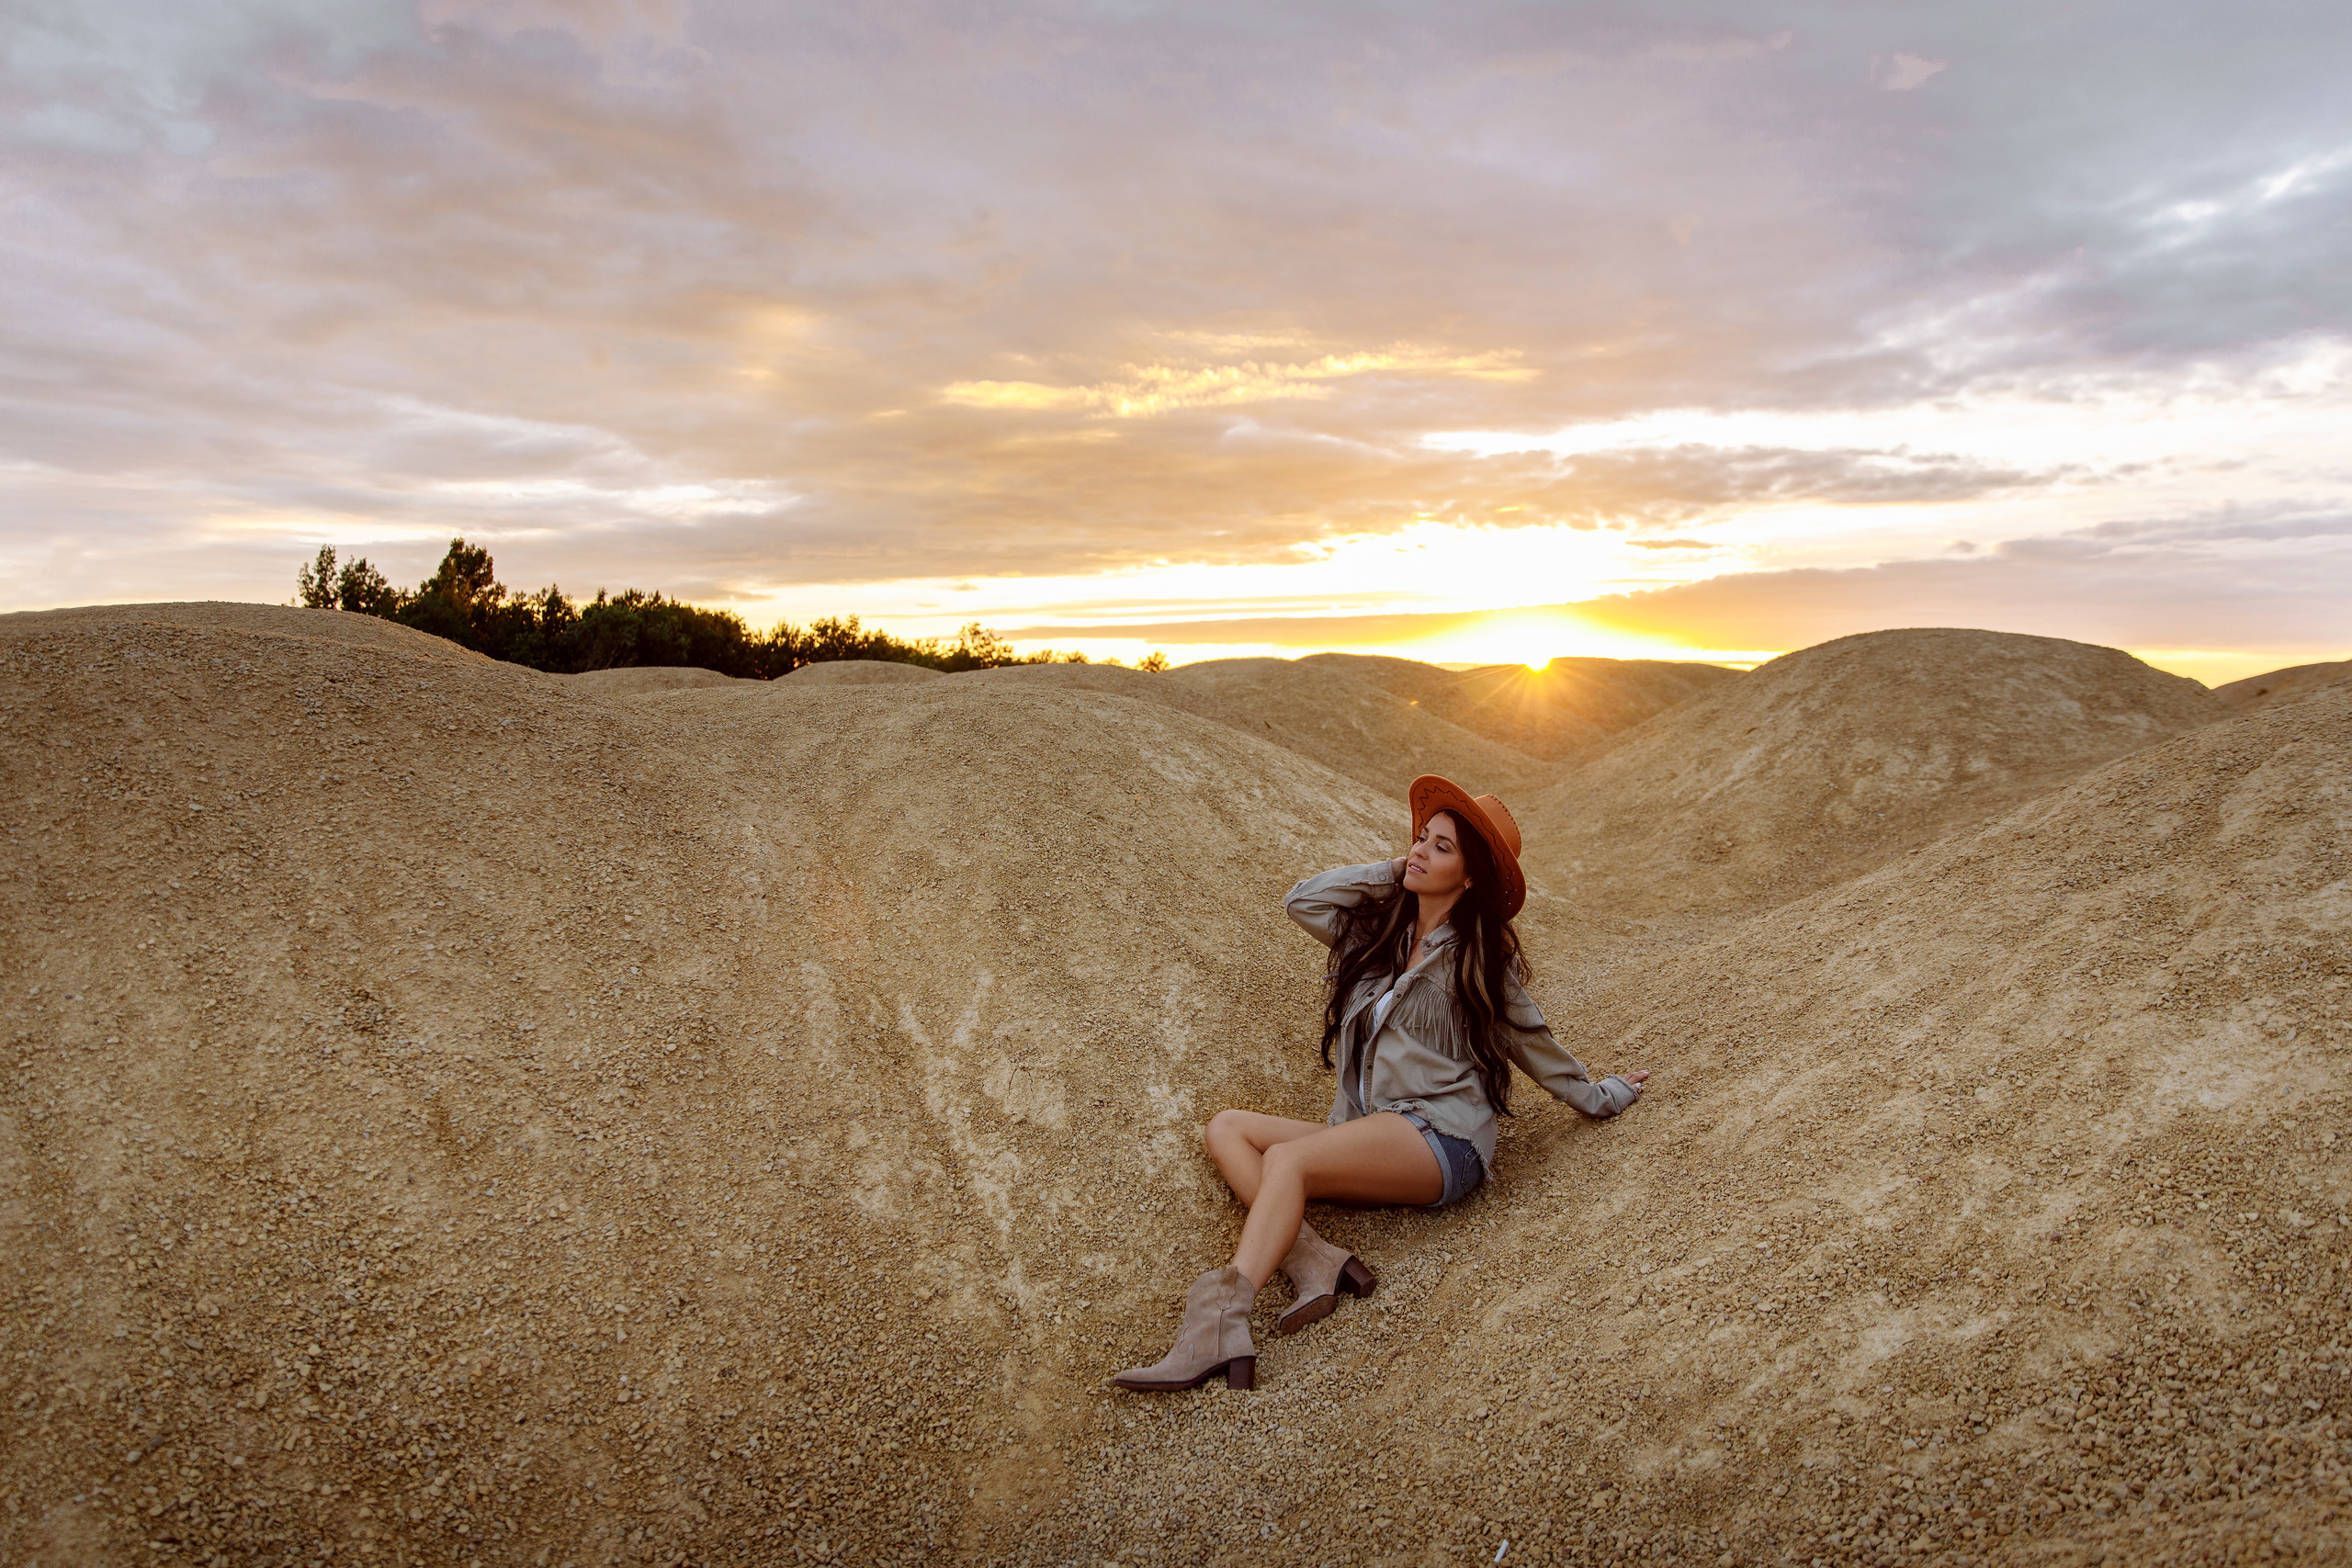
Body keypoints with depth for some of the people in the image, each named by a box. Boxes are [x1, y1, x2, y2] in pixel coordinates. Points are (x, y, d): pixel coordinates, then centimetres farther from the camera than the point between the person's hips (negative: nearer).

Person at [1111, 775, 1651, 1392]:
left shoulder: (1480, 956, 2)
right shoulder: (1377, 933, 17)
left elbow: (1532, 1042, 12)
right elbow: (1303, 899, 10)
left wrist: (1599, 1095, 20)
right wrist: (1395, 871, 10)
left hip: (1441, 1139, -7)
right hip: (1366, 1138, 7)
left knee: (1286, 1158, -30)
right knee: (1228, 1127, -11)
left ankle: (1221, 1326, -44)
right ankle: (1317, 1262, -30)